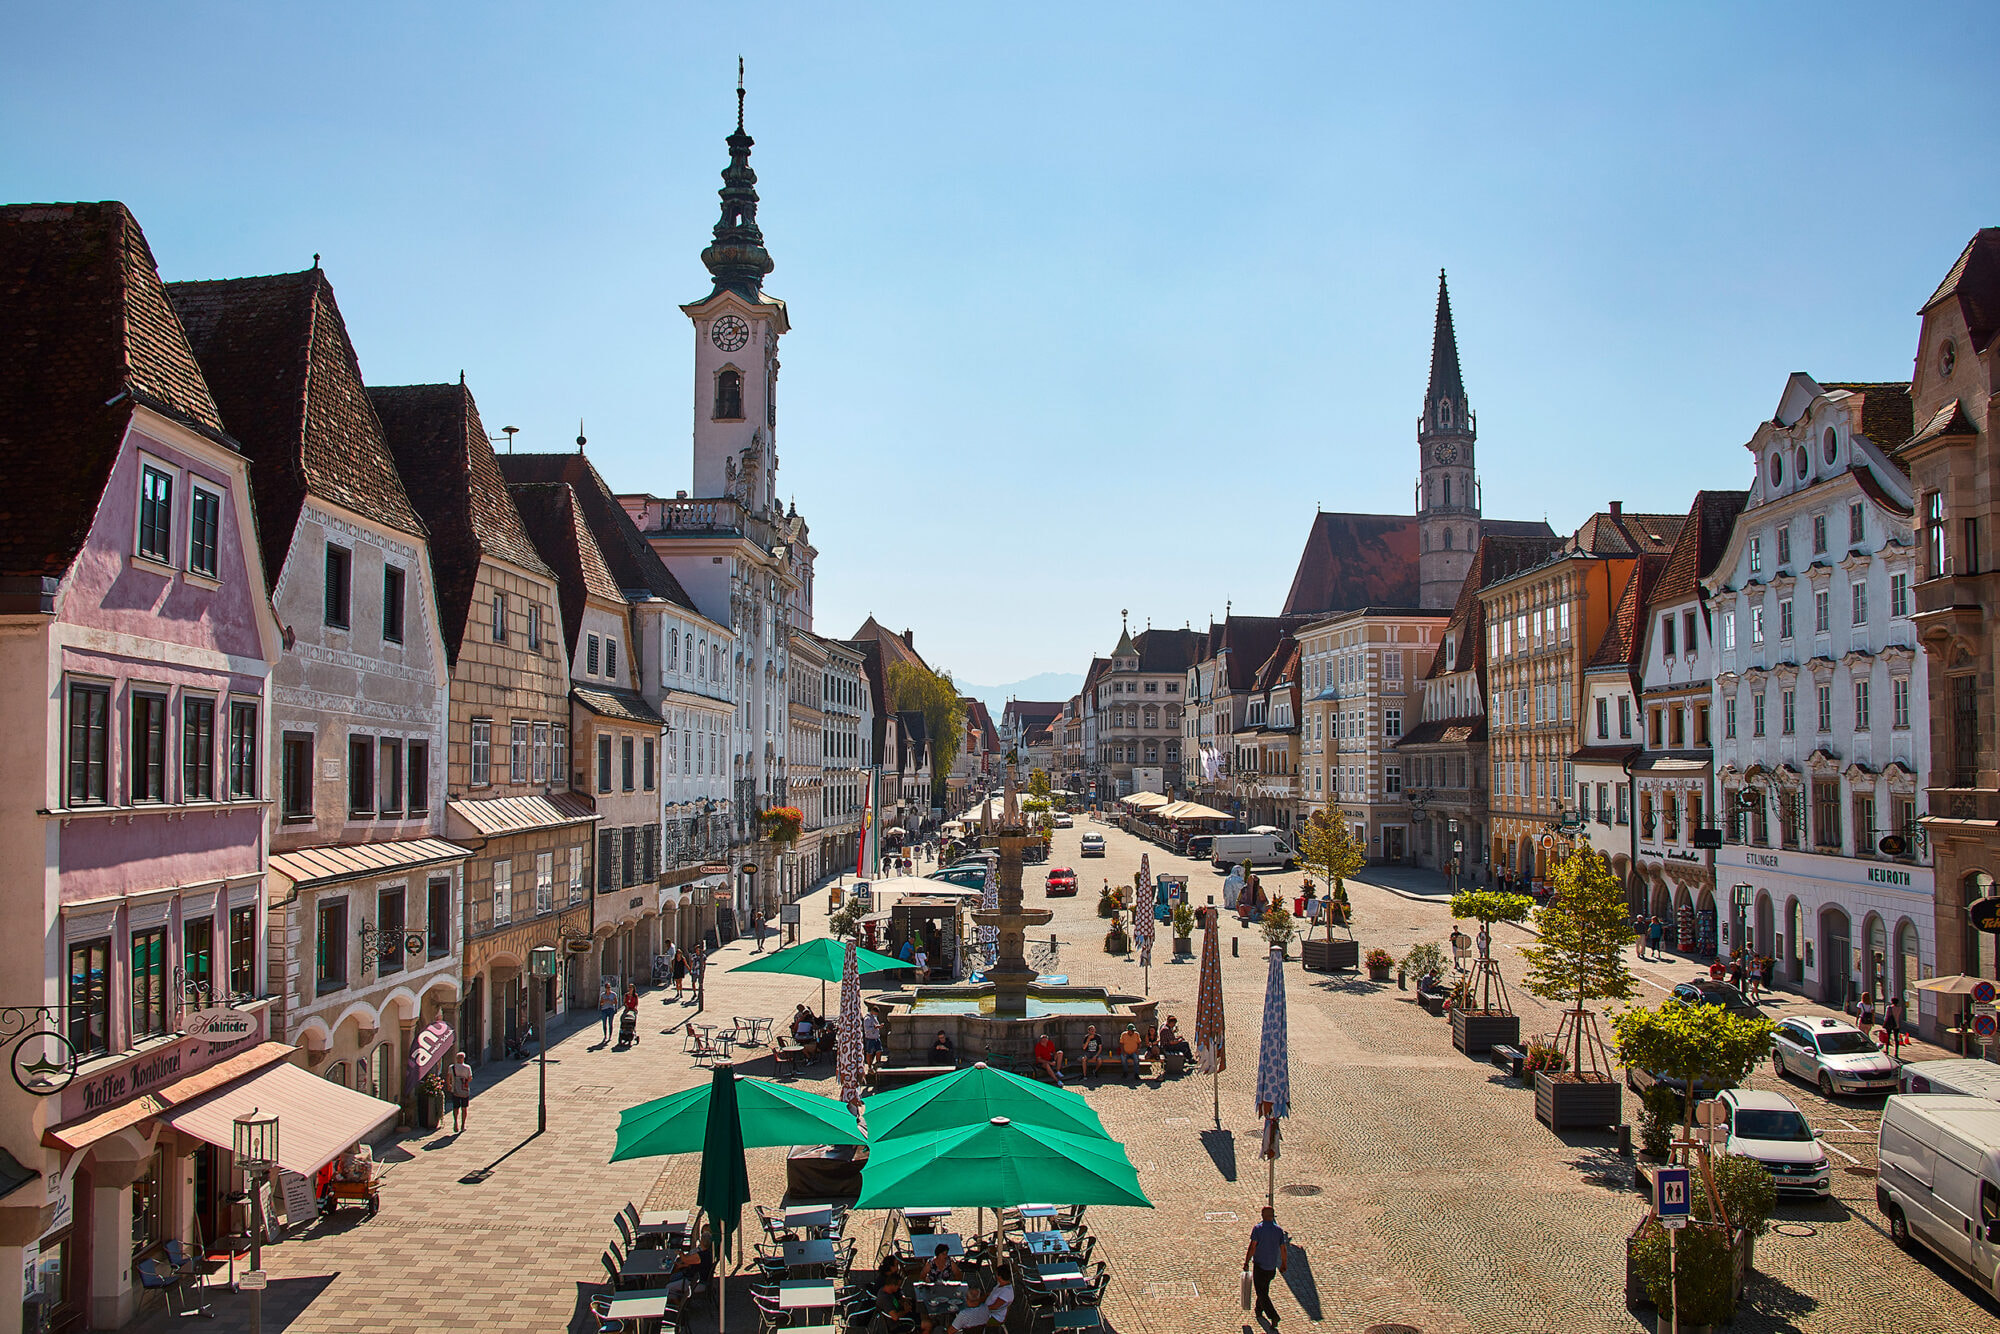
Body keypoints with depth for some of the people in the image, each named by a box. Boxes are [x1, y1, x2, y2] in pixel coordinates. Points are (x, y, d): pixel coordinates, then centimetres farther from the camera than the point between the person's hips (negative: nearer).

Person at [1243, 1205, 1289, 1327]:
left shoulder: (1258, 1229, -13)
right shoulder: (1279, 1230, -2)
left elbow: (1252, 1247, -17)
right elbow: (1284, 1250, 0)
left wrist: (1246, 1262, -8)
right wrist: (1283, 1265, 13)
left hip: (1259, 1265, -5)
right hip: (1272, 1267, 5)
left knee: (1261, 1293, 1)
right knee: (1264, 1289, 24)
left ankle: (1273, 1315, -13)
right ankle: (1259, 1311, 38)